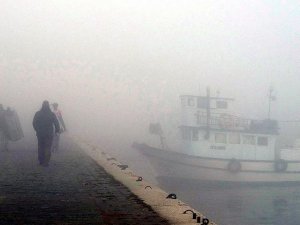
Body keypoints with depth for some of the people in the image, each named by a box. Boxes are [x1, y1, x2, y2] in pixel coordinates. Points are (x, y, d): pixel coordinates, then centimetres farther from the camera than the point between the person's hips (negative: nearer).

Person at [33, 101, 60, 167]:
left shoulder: (38, 114, -5)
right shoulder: (52, 114, -9)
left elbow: (34, 123, 2)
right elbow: (56, 123, -7)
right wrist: (57, 131, 6)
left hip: (40, 134, 2)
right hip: (49, 134, -2)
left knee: (40, 147, 14)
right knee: (47, 148, 5)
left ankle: (41, 161, 20)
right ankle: (46, 162, 1)